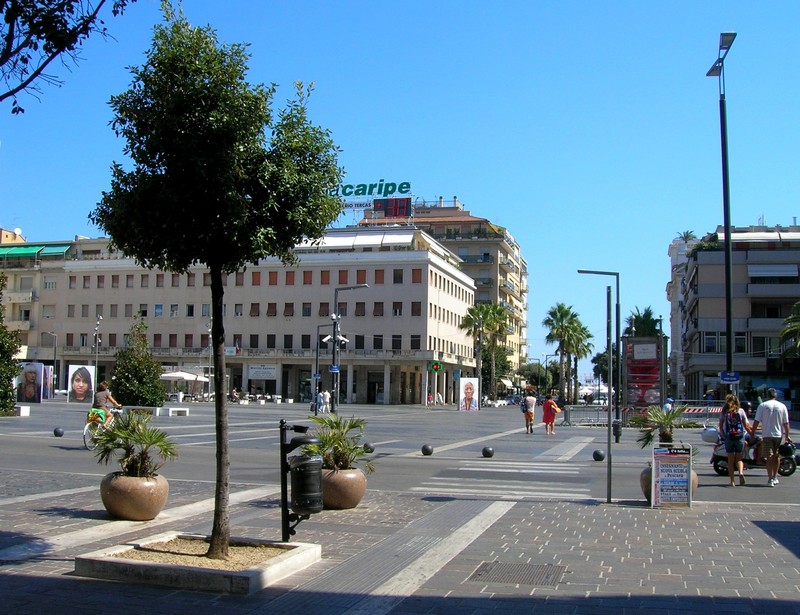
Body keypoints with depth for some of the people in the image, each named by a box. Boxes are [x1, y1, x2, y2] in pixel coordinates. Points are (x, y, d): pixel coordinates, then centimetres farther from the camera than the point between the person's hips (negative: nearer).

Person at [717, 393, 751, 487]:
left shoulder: (724, 412, 4)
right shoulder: (741, 411, 2)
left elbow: (720, 427, 2)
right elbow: (746, 426, 2)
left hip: (728, 437, 0)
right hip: (740, 437, 0)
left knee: (730, 460, 6)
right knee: (739, 459, 11)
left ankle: (732, 480, 3)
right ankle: (741, 472, -15)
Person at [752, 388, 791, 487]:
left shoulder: (762, 405, -3)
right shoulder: (782, 406, 2)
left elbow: (756, 422, -6)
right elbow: (786, 423, 3)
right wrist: (787, 436, 11)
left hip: (767, 435, -2)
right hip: (779, 435, 2)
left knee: (769, 457, 0)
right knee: (777, 456, 15)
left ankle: (770, 479, -4)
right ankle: (775, 477, 24)